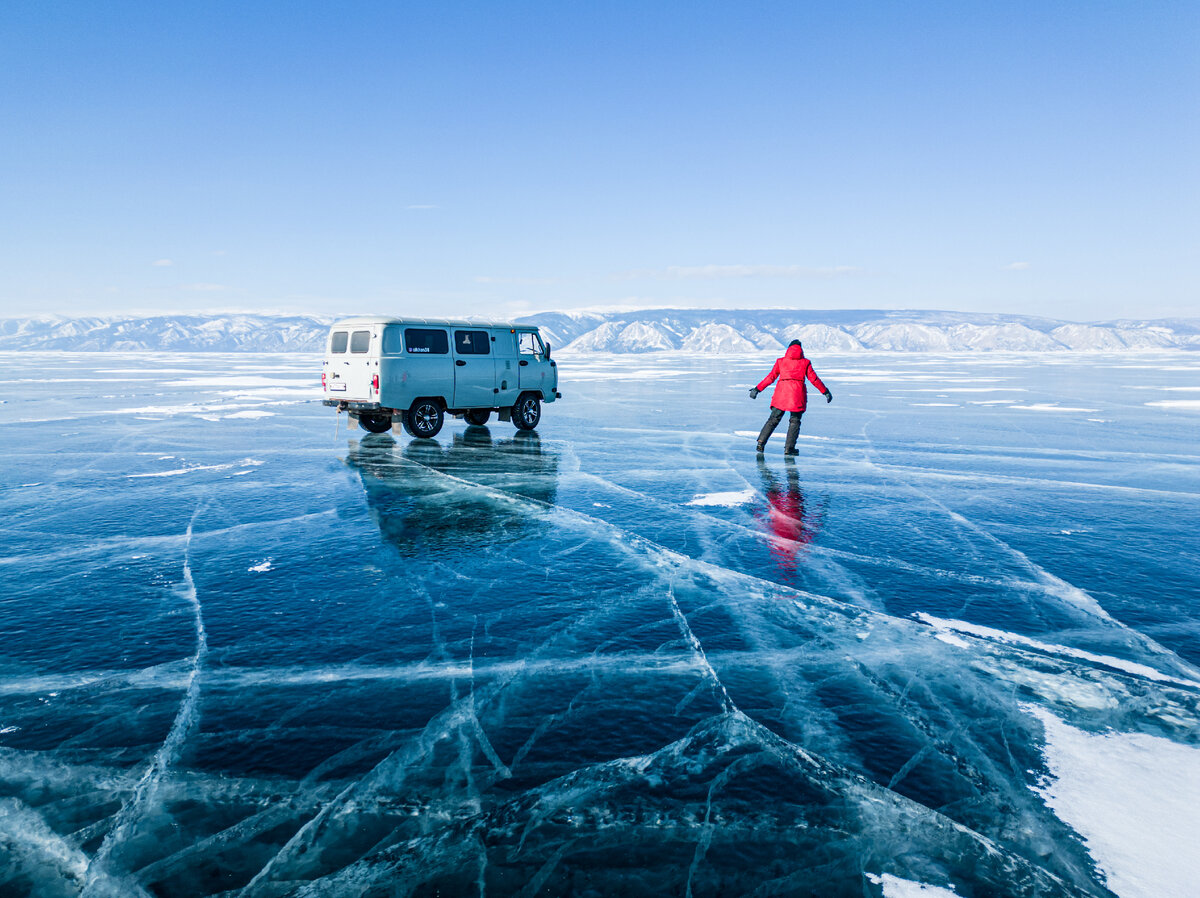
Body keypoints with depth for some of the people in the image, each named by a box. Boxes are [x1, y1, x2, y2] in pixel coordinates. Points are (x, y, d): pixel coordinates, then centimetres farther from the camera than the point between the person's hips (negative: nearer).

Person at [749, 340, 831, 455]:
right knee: (795, 421, 9)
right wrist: (826, 391, 16)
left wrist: (758, 389, 14)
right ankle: (789, 448, 2)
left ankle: (761, 443, -1)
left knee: (774, 419, 9)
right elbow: (814, 379, 8)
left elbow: (771, 377, 9)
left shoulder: (780, 361, 12)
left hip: (781, 392, 1)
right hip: (797, 394, -1)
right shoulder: (805, 362, 9)